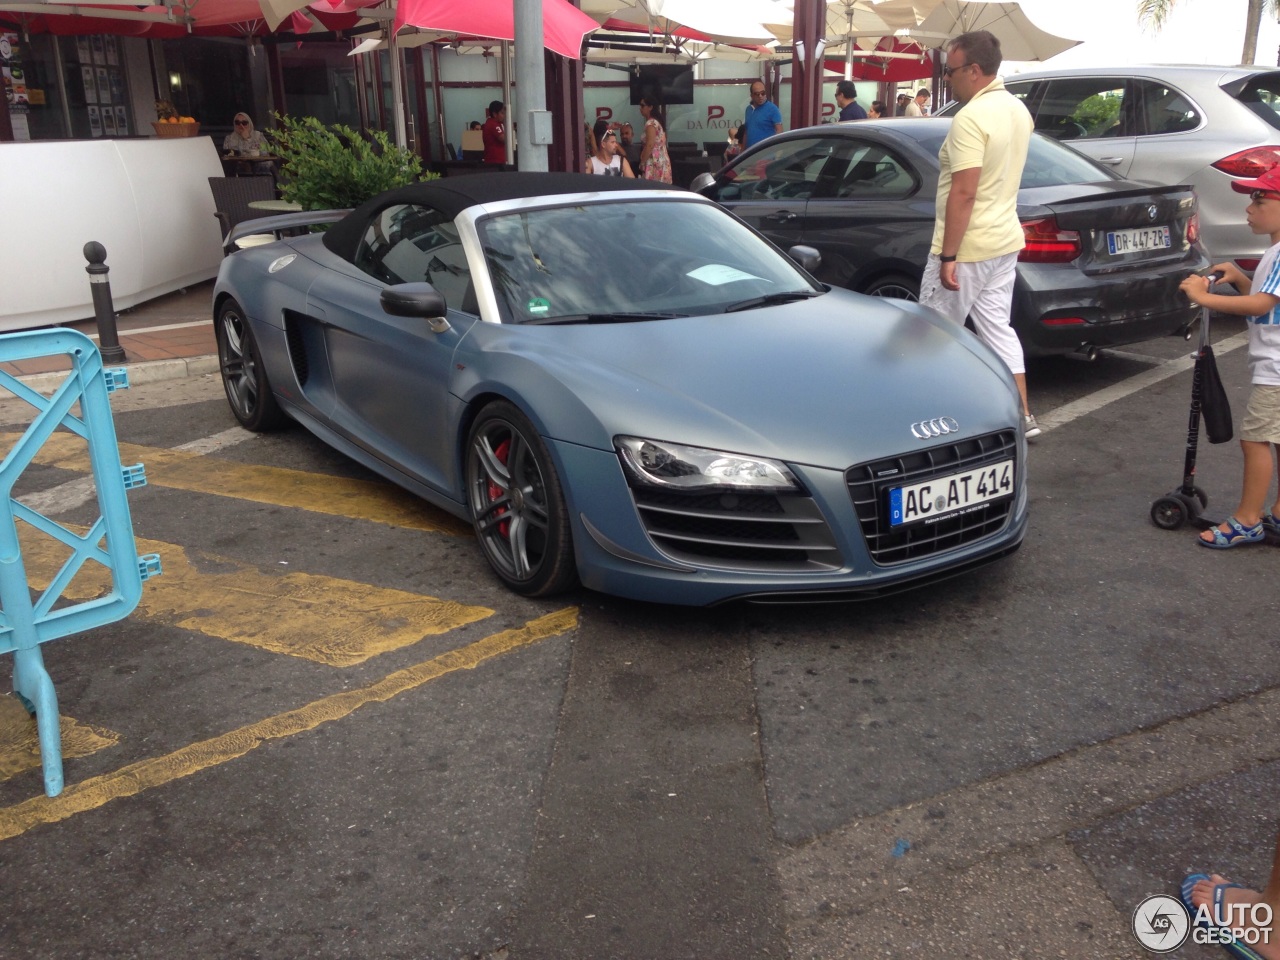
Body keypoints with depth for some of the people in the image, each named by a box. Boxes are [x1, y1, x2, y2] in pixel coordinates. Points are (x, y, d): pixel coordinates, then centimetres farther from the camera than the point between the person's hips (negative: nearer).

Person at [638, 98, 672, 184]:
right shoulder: (657, 122, 18)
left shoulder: (650, 123, -11)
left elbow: (649, 145, -19)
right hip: (661, 161, 10)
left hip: (654, 163, -10)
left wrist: (642, 163, -15)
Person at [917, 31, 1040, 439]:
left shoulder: (971, 119, -20)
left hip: (966, 247, -9)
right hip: (1004, 241, 9)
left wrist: (947, 257, -22)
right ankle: (1022, 416, 15)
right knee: (997, 328, 13)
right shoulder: (1018, 110, 10)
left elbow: (964, 193, -24)